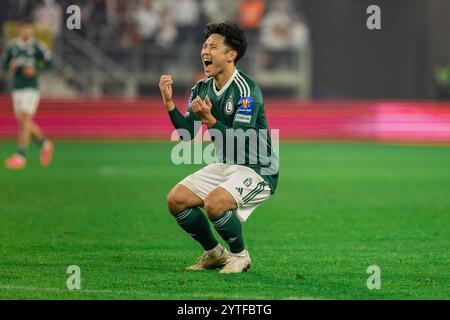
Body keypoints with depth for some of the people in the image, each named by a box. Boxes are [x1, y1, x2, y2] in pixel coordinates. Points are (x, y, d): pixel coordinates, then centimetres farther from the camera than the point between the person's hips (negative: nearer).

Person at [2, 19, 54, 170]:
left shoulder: (37, 46, -4)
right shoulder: (12, 46, 8)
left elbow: (48, 62, -1)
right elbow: (5, 65, 16)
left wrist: (36, 70, -16)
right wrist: (11, 66, -7)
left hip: (31, 88, -5)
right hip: (16, 89, 5)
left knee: (25, 121, -13)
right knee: (24, 123, 11)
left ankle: (20, 156, -15)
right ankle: (45, 144, 32)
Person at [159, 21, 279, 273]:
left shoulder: (246, 89, -21)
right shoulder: (203, 88, 4)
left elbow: (240, 143, -27)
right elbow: (186, 132, 1)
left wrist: (210, 120, -37)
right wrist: (169, 103, -11)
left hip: (257, 170, -8)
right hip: (225, 167, 8)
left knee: (214, 203, -31)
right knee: (176, 200, -4)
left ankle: (239, 255, -4)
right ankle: (214, 253, 15)